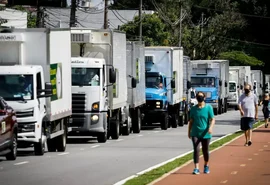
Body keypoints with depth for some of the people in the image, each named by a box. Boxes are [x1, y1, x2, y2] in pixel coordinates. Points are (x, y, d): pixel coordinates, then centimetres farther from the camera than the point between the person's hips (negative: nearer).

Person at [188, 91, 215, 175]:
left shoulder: (208, 107, -3)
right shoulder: (193, 108, 4)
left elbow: (212, 119, -7)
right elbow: (191, 121, 12)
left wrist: (211, 127, -24)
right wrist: (189, 132, 13)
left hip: (205, 133, -1)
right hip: (195, 133, 1)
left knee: (205, 151, 10)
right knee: (196, 150, -13)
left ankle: (206, 166, 33)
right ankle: (196, 168, -14)